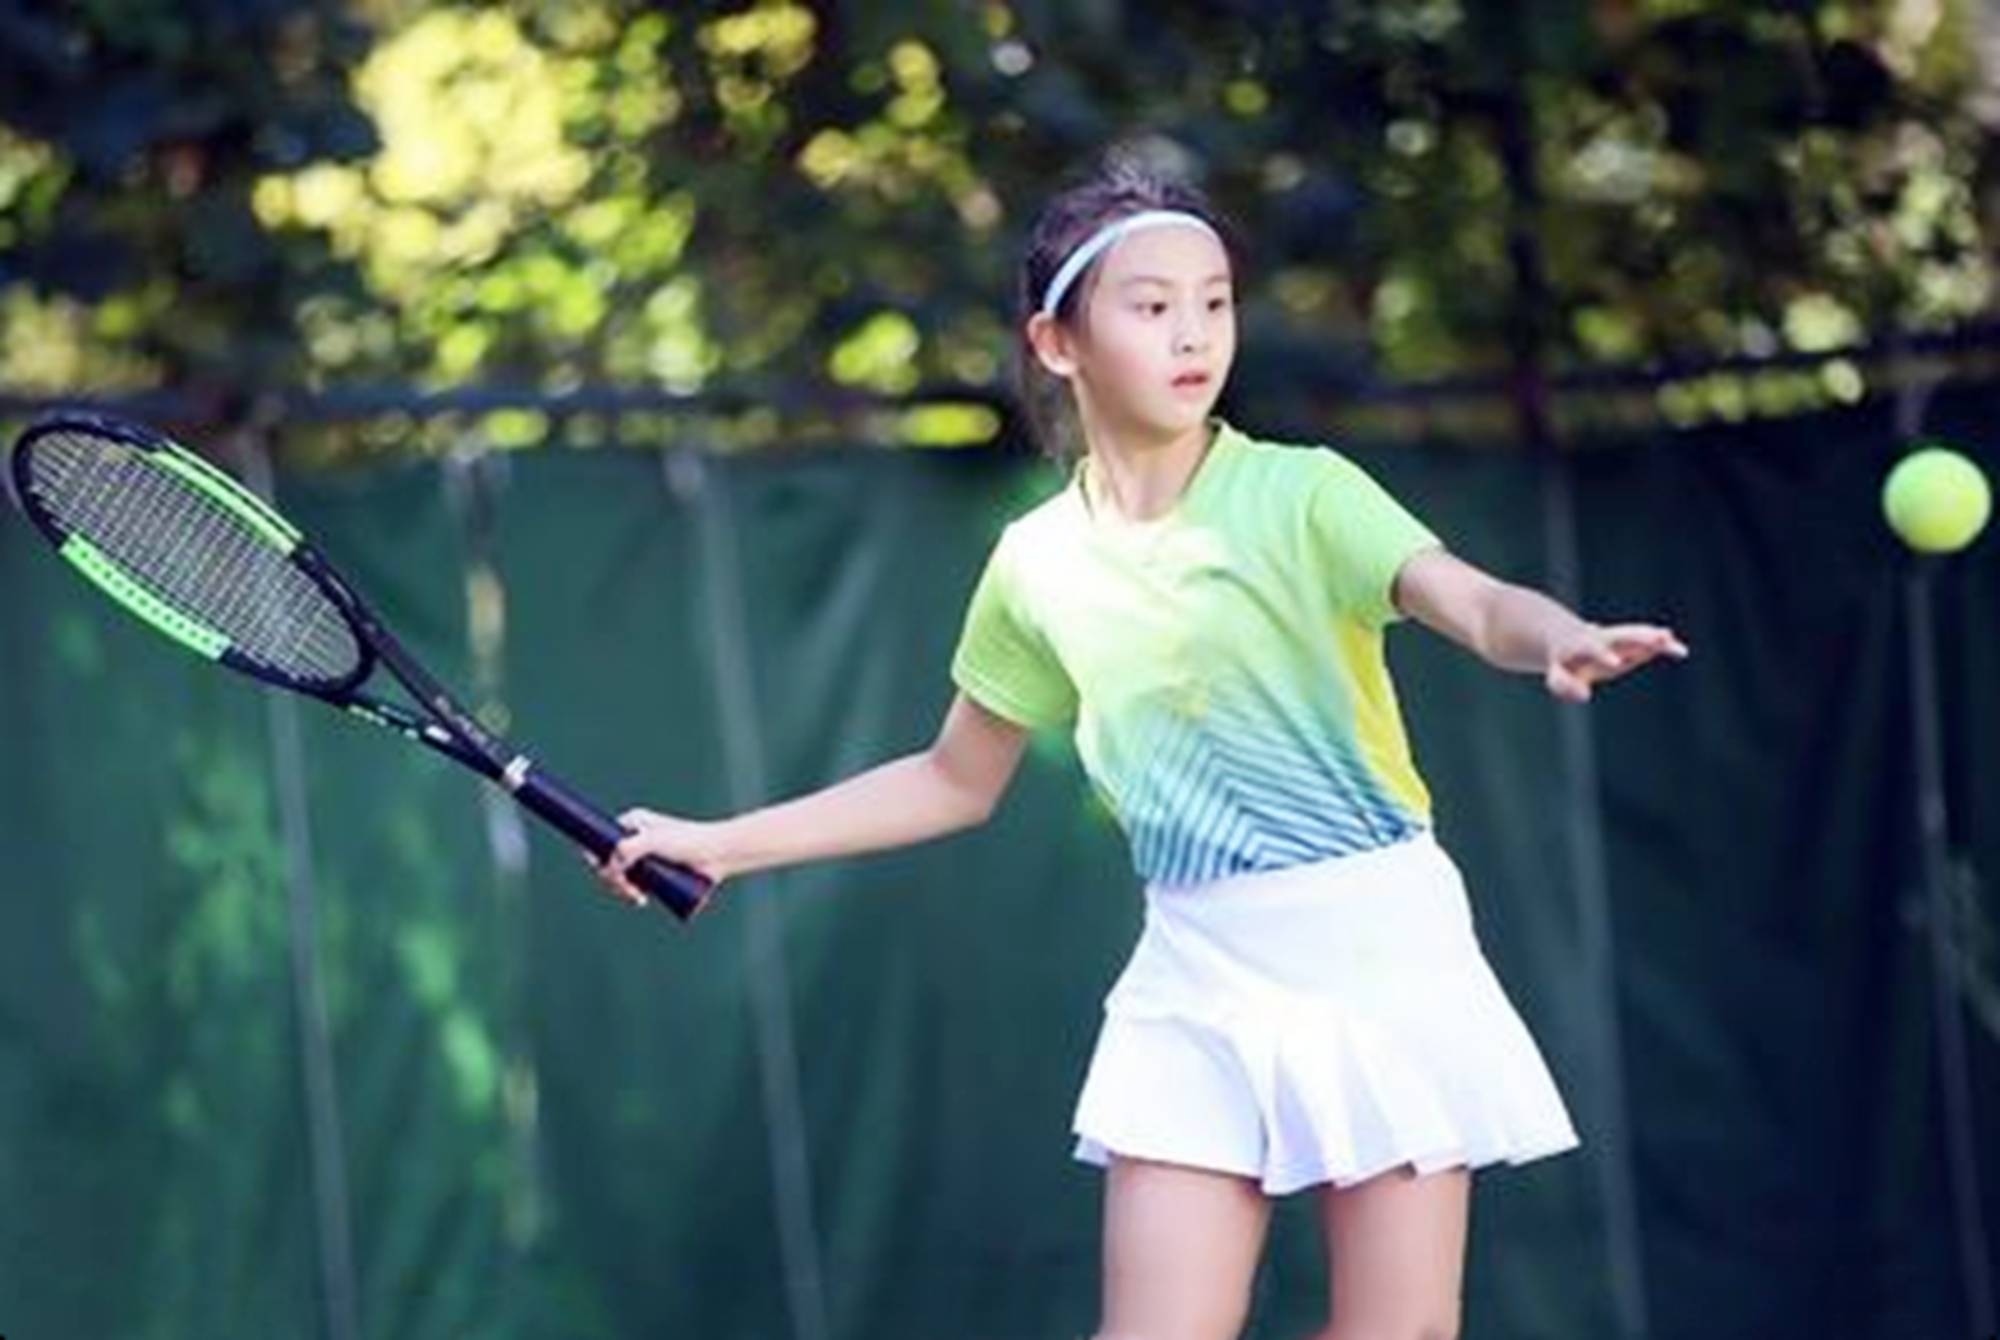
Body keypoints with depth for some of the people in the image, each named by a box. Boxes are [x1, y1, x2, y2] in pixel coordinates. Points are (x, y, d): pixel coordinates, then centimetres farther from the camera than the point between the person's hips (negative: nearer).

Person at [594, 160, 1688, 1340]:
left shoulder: (1301, 496, -7)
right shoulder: (1040, 565, 4)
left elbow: (1480, 605, -22)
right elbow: (956, 782, 19)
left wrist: (1561, 640, -46)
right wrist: (724, 844, 16)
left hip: (1382, 949, -3)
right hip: (1201, 981, 3)